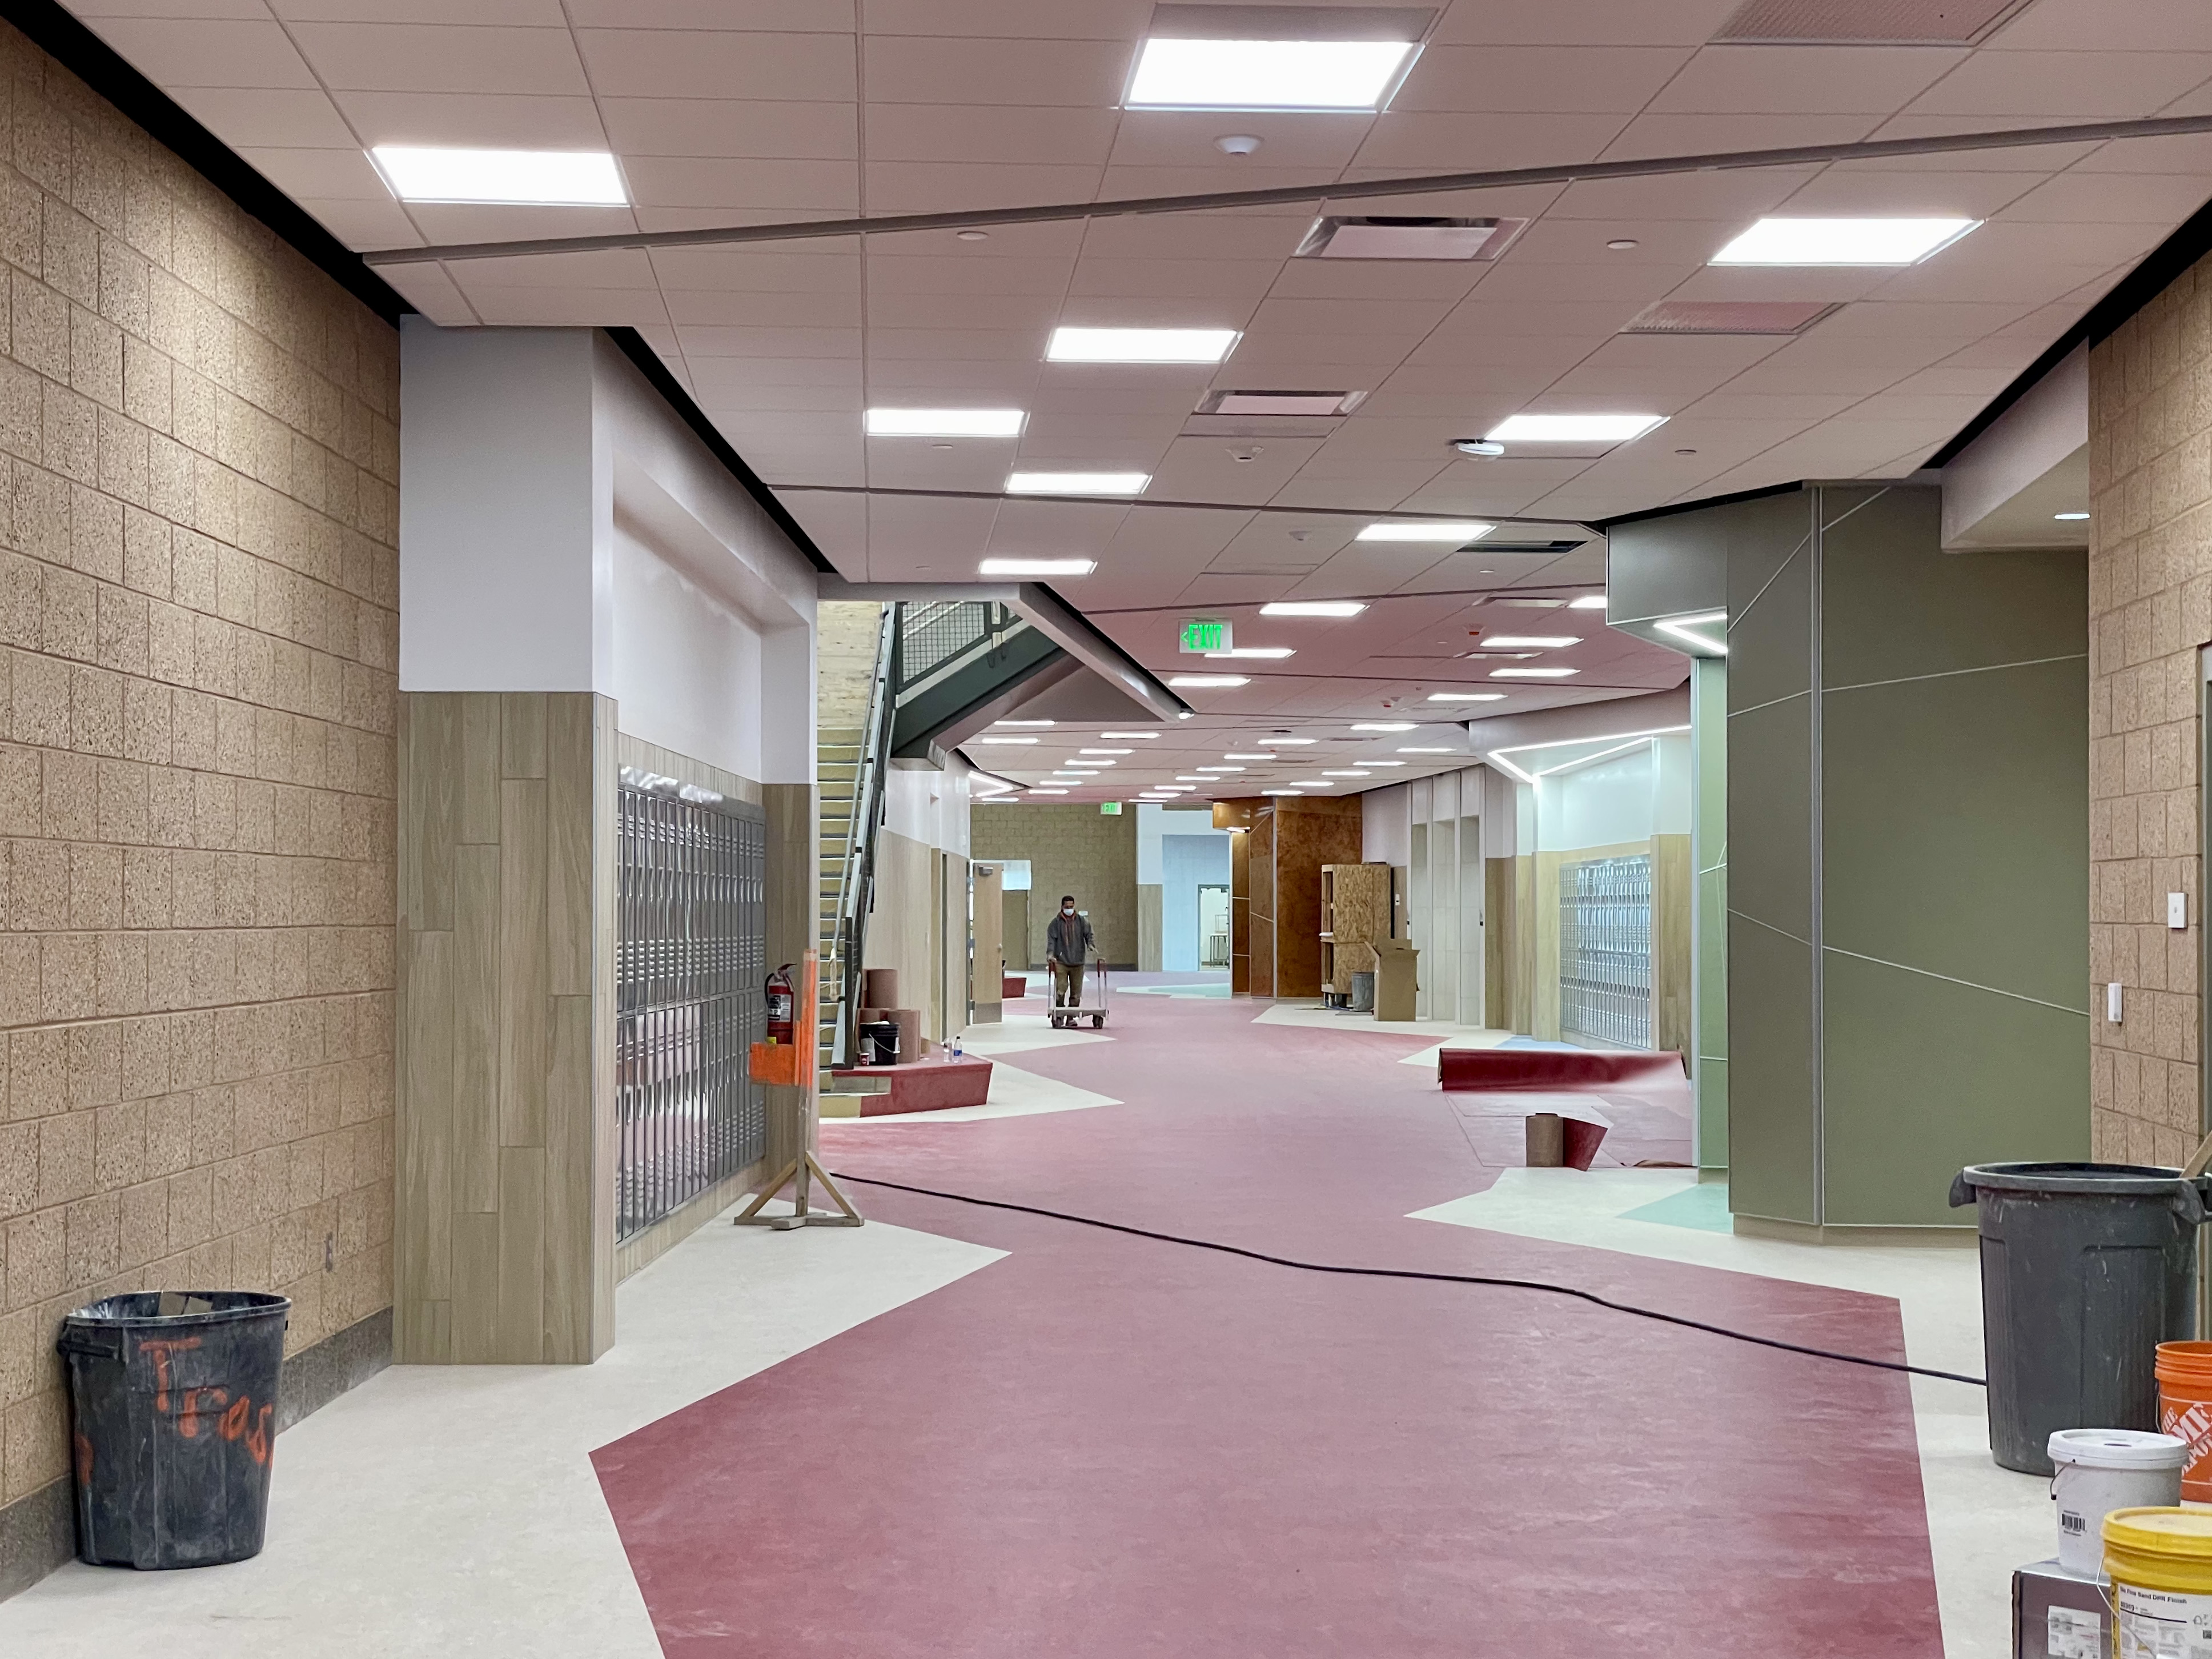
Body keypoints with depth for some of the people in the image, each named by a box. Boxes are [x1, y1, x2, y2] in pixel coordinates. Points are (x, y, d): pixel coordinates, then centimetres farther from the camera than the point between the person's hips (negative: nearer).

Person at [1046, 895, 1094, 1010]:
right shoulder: (1056, 923, 4)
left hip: (1077, 962, 2)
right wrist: (1050, 953, -15)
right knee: (1060, 990, -11)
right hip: (1061, 962, -2)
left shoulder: (1082, 921, 9)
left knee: (1076, 992, 4)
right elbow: (1051, 939, 0)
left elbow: (1088, 934, 6)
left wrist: (1091, 944, -16)